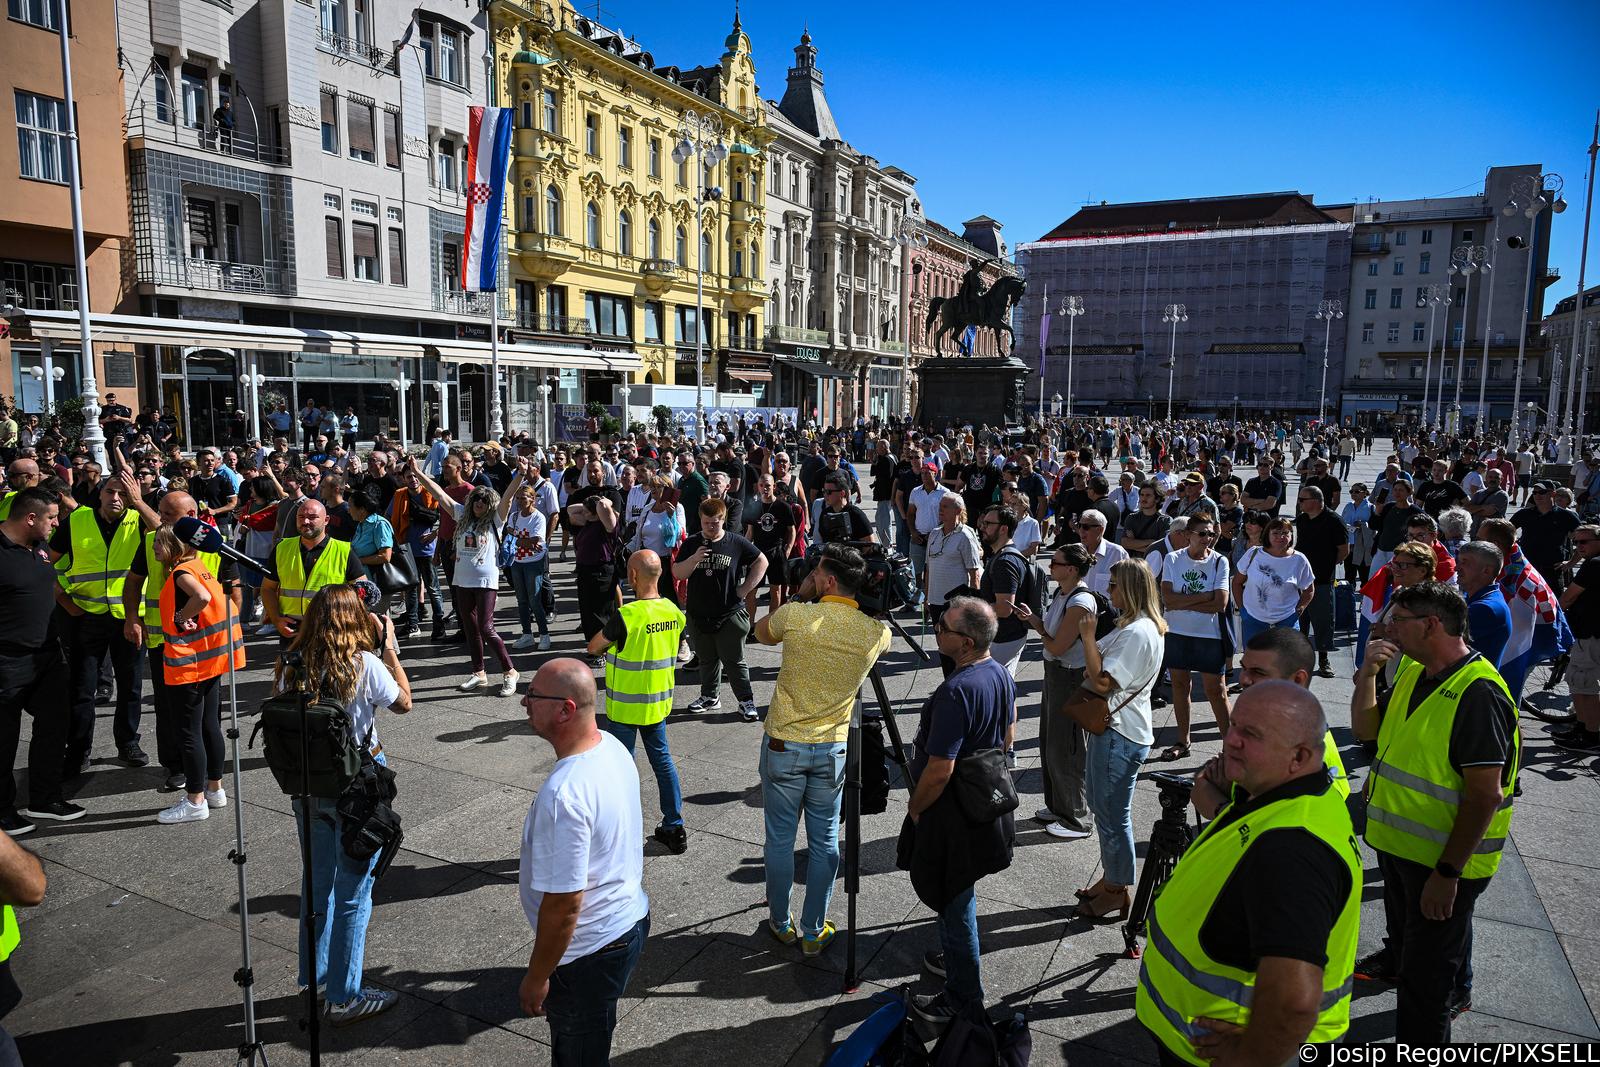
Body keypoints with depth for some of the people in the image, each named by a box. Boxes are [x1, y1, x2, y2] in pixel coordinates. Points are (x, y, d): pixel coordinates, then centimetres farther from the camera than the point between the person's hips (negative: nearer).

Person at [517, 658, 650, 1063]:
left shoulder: (563, 795, -34)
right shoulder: (613, 746, -5)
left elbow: (564, 903, -27)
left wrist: (536, 977, -13)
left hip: (589, 952, -8)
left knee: (579, 1055, 15)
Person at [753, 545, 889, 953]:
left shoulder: (796, 615, -16)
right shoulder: (877, 632, -9)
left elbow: (761, 631, 6)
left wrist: (801, 595, 5)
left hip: (784, 746, -2)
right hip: (833, 749, 2)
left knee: (780, 838, 14)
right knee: (824, 841, 14)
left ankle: (780, 923, 29)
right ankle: (813, 931, 25)